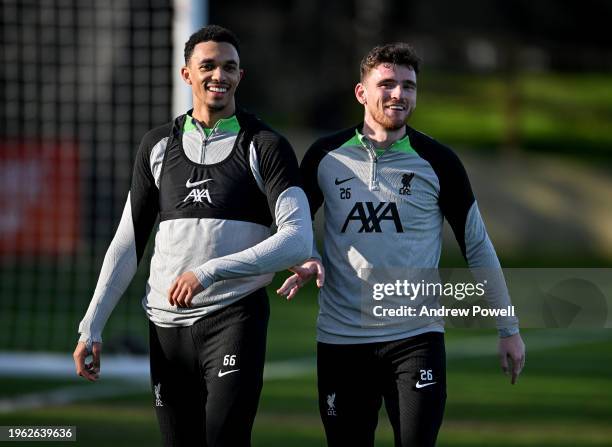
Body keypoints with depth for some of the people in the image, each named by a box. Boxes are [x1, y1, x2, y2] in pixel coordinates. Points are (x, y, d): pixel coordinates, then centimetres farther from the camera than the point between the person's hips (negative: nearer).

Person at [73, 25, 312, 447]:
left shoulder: (265, 146, 1)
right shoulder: (158, 146, 13)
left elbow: (298, 240, -11)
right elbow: (128, 242, 16)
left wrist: (209, 272, -20)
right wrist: (91, 327, 9)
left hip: (235, 318, -4)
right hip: (168, 326, 4)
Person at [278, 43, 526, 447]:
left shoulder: (437, 162, 0)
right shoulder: (327, 157, 3)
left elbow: (477, 245, 6)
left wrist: (509, 329, 6)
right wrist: (307, 261, -7)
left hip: (416, 337, -2)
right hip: (340, 339, 2)